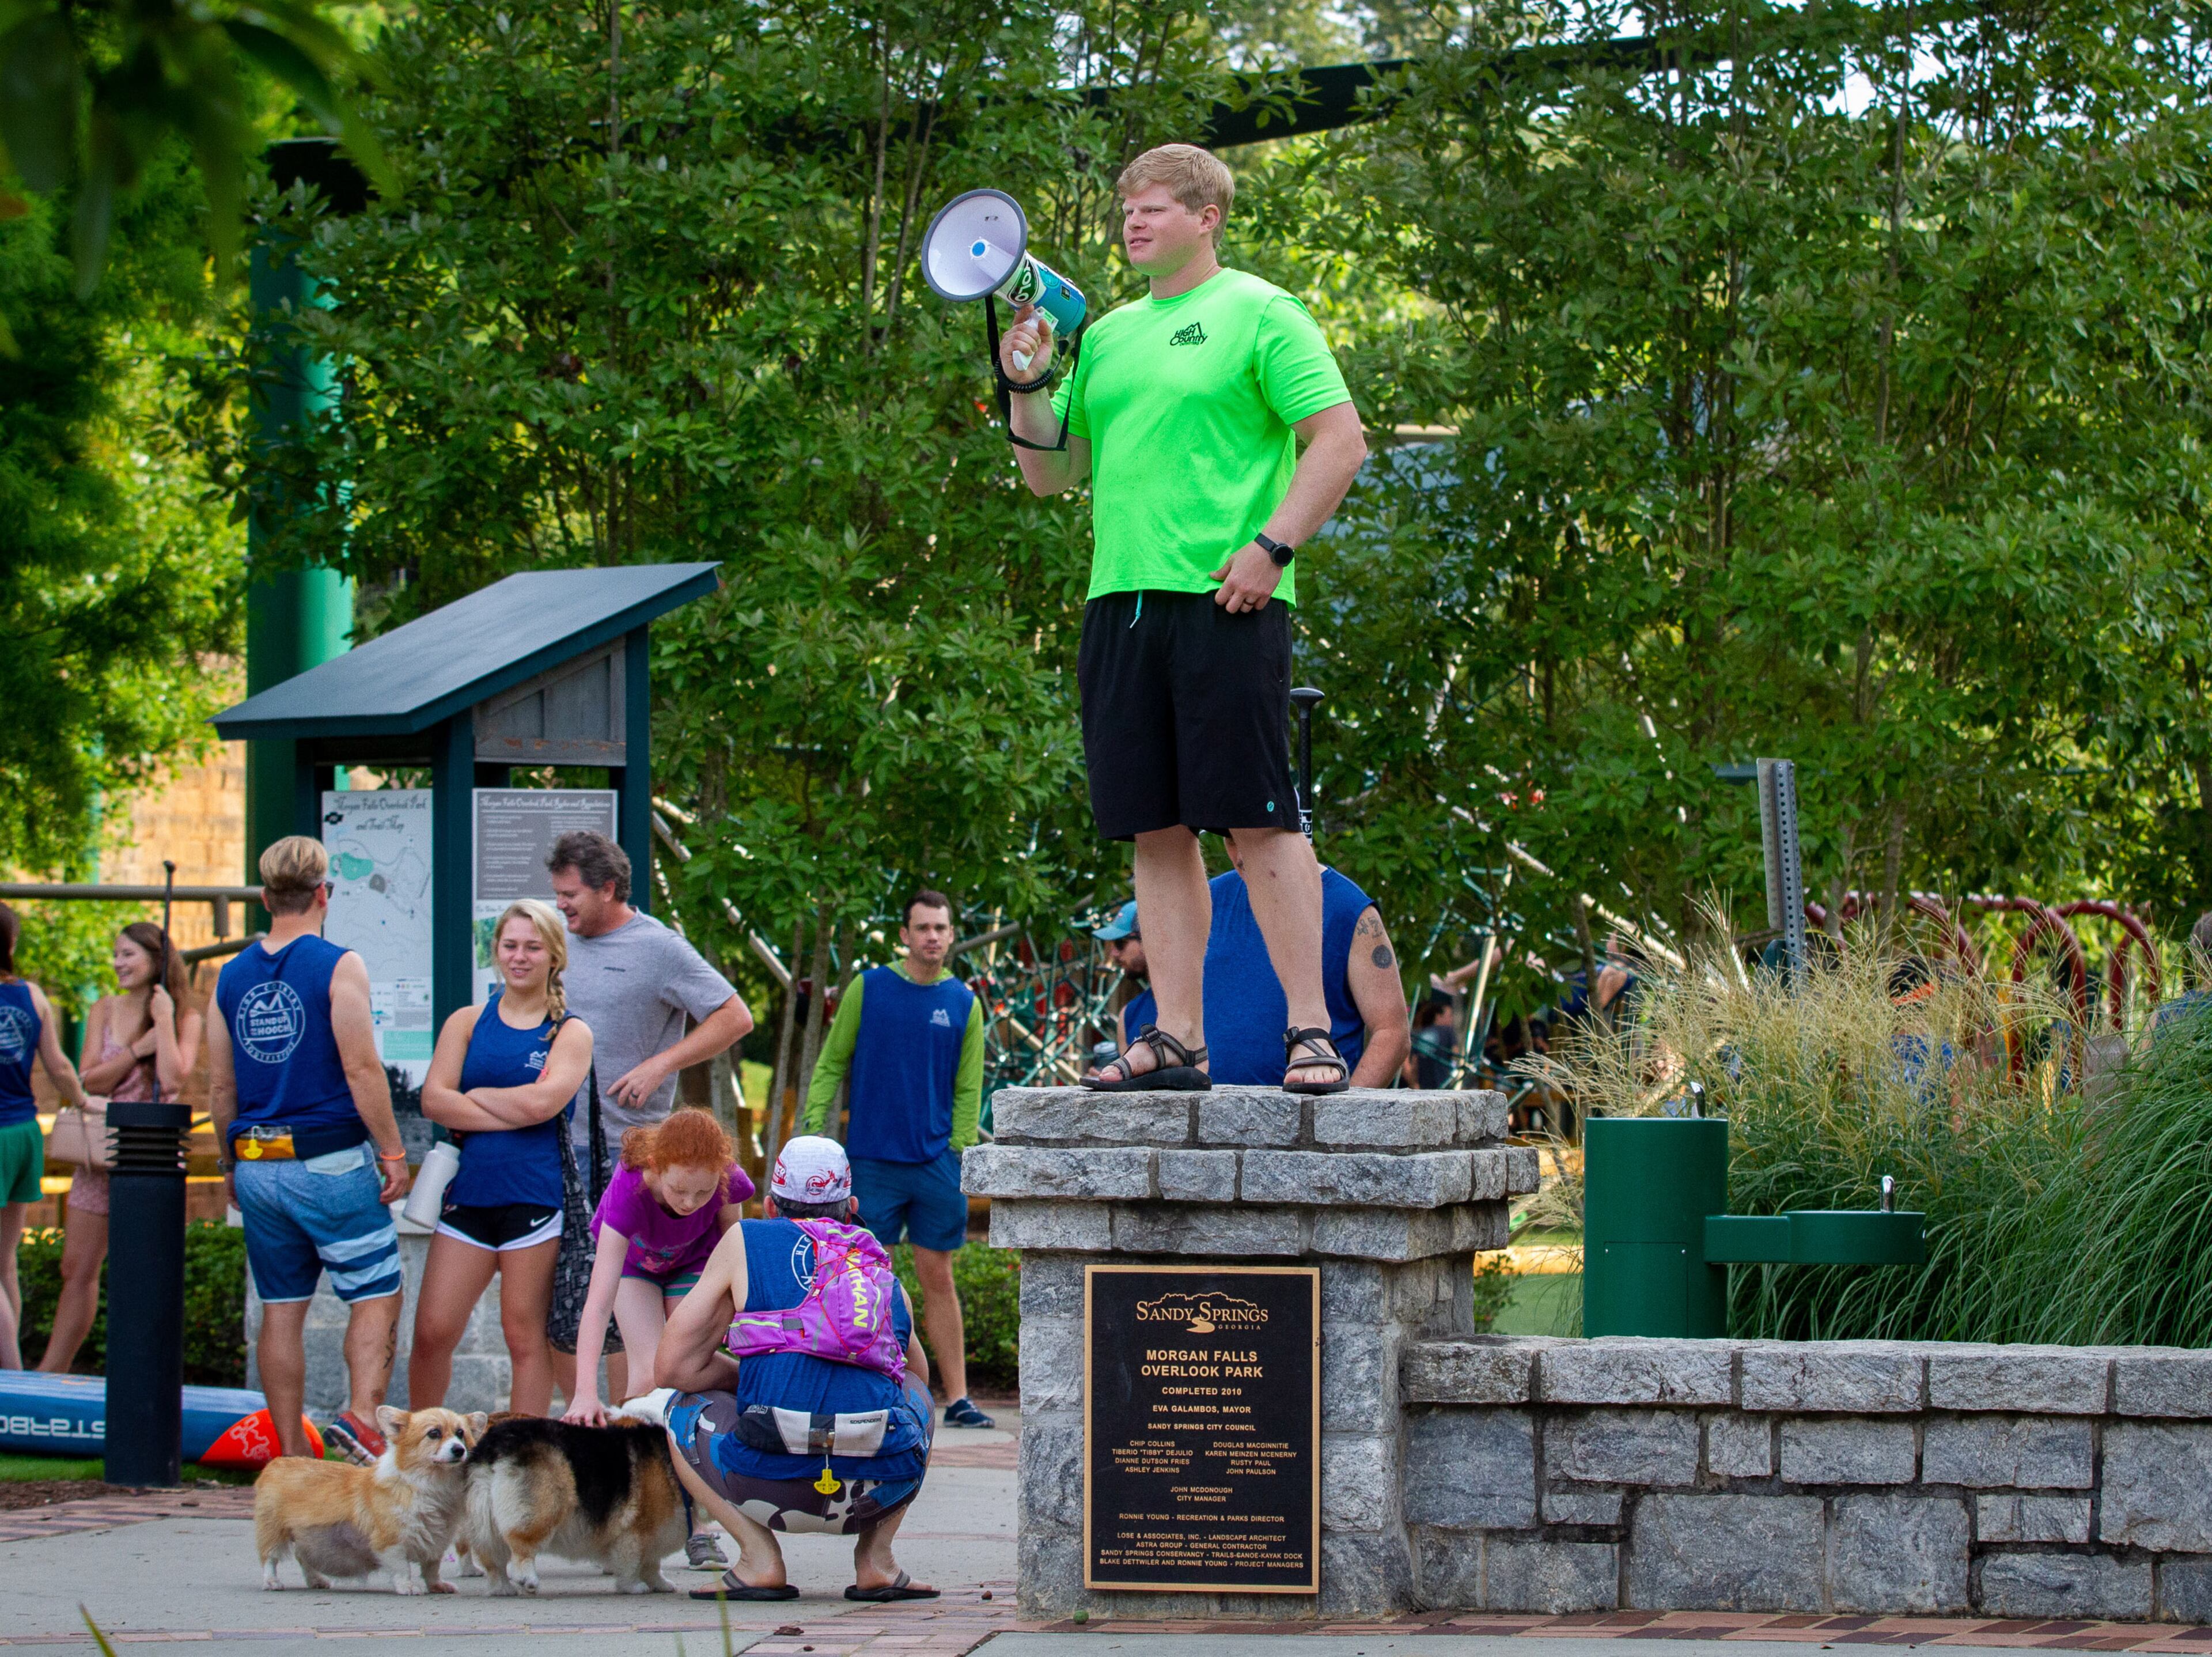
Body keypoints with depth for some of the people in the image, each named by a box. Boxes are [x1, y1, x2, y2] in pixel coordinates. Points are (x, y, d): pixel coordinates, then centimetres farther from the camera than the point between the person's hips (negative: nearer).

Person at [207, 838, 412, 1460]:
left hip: (258, 1167, 5)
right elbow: (361, 1069, -13)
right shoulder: (339, 967, -8)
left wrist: (231, 1166, 22)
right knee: (376, 1295, 0)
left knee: (282, 1308, 9)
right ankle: (363, 1414, -20)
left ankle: (291, 1451, 10)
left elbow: (220, 1087, 12)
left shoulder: (232, 976, 8)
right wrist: (393, 1153, -7)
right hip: (331, 1161, -5)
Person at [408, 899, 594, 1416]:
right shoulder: (468, 1023, 13)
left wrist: (475, 1094, 1)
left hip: (534, 1196, -3)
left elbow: (540, 1103, -11)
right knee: (432, 1333, -1)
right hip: (469, 1193, 3)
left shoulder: (570, 1033, 6)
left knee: (526, 1337, 2)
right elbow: (434, 1099, -2)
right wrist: (510, 1116, -9)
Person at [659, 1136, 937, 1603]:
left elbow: (674, 1366, 13)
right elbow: (918, 1376, 41)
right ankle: (876, 1557, 17)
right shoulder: (885, 1273, 24)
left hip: (774, 1483, -3)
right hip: (882, 1488, 3)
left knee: (687, 1409, 29)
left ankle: (759, 1555, 6)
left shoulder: (745, 1241, 15)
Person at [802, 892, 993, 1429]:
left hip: (937, 1163, 1)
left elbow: (968, 1089, 10)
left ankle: (957, 1398, 6)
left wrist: (960, 1149, 0)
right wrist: (814, 1133, -4)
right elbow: (831, 1066, 5)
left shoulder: (963, 1003, 7)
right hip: (872, 1159, -1)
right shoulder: (869, 989, 2)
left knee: (938, 1281, 4)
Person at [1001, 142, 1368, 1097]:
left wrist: (1271, 545, -15)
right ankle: (1177, 1039, 7)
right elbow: (1051, 474, 23)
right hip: (1121, 602, 6)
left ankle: (1310, 1031, -7)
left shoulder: (1258, 315, 1)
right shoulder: (1107, 336, 20)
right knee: (1158, 830, 5)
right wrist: (1028, 386, 6)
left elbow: (1340, 441, -6)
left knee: (1258, 819, -9)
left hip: (1224, 600, -6)